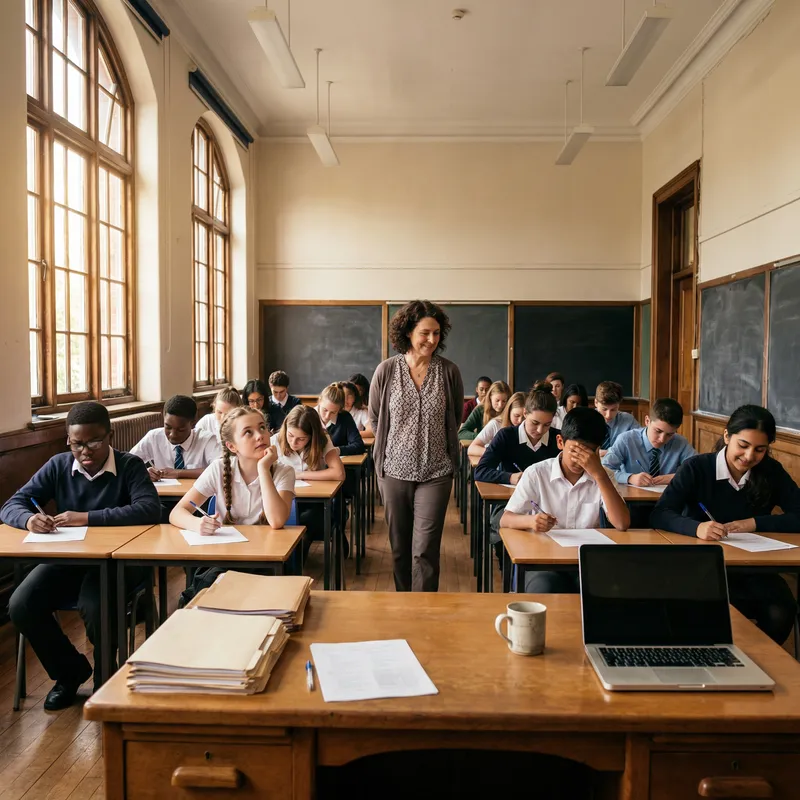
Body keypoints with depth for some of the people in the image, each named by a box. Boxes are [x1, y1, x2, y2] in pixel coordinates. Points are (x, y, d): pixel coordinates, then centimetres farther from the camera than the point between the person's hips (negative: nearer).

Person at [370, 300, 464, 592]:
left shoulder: (449, 371, -3)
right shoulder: (386, 370, -3)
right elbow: (375, 418, 9)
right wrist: (399, 445, 11)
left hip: (435, 472, -1)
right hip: (394, 470, 1)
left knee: (425, 551, -5)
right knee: (399, 547, 13)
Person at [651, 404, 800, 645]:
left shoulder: (772, 472, 2)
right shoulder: (696, 468, -10)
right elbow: (659, 515, -20)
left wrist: (755, 523, -16)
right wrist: (696, 528, -39)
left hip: (752, 569, 4)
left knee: (780, 613, -26)